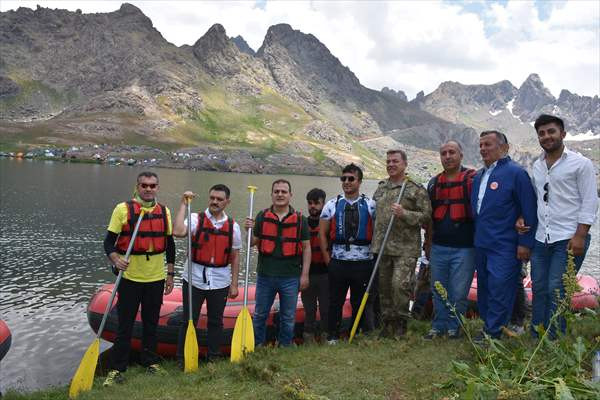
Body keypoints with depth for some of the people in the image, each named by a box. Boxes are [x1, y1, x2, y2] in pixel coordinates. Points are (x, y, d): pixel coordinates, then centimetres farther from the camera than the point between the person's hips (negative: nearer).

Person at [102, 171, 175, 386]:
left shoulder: (164, 211, 5)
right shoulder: (122, 209, -6)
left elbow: (169, 245, 12)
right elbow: (109, 242, -5)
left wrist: (170, 274, 10)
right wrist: (116, 260, -24)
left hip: (156, 278, 3)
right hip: (130, 277, -3)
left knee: (151, 323, 14)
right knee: (125, 325, 4)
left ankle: (150, 361, 30)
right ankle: (117, 369, 18)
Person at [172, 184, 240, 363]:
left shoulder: (233, 226, 2)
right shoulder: (196, 218, -5)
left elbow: (235, 256, 6)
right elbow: (178, 232, -27)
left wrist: (234, 284, 4)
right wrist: (184, 204, -21)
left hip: (220, 282, 2)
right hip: (194, 280, -2)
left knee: (216, 322, 14)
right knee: (189, 321, 7)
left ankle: (214, 359, 30)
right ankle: (183, 359, 23)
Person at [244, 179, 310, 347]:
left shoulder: (300, 219, 0)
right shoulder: (262, 217, 3)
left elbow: (306, 248, 1)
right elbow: (253, 243, 7)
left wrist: (305, 274, -2)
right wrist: (249, 230, -13)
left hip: (291, 277, -1)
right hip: (265, 275, 1)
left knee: (288, 318, 11)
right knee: (260, 315, 12)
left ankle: (285, 348, 28)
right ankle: (257, 347, 29)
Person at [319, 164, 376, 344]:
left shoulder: (370, 205, 4)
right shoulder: (332, 205, 5)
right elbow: (322, 234, 6)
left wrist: (375, 256, -3)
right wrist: (328, 259, 2)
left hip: (363, 261, 0)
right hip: (338, 261, 1)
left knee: (361, 302, 9)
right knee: (335, 301, 8)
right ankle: (332, 337, 22)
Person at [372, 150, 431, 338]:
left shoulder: (415, 189, -3)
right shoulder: (380, 188, 14)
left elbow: (426, 215, -7)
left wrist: (404, 214, -19)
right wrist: (375, 241, 18)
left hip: (406, 248, -5)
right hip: (382, 247, 6)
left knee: (400, 284, -12)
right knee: (384, 286, 10)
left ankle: (401, 322, 9)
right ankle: (388, 322, 24)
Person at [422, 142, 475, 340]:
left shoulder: (472, 179, -3)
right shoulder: (434, 182, 12)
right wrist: (428, 243, 18)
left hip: (464, 248, -4)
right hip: (438, 247, 5)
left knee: (459, 292, 3)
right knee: (438, 291, 13)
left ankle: (454, 327, 20)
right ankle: (439, 326, 26)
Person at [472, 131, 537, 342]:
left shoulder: (515, 172, -8)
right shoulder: (479, 176, 14)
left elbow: (529, 211, -11)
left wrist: (525, 243, -13)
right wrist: (476, 237, 16)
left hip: (504, 246, -8)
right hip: (481, 244, 8)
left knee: (500, 290, -5)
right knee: (484, 288, 14)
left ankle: (493, 332, 5)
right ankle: (488, 325, 27)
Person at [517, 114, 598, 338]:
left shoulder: (581, 163, -2)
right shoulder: (537, 166, 14)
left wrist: (580, 236, -13)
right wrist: (523, 218, 5)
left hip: (568, 239, -6)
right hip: (541, 238, 6)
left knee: (556, 290, -6)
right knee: (539, 288, 9)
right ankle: (536, 338, 20)